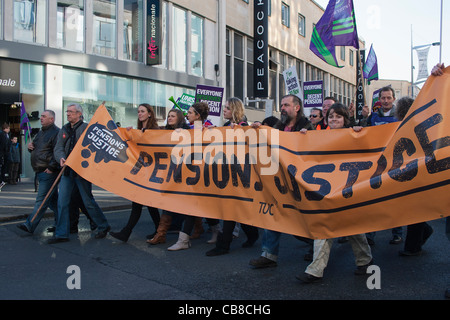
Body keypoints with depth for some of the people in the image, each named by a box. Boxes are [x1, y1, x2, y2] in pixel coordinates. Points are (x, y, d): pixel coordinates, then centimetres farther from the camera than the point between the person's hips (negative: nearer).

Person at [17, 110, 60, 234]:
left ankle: (30, 225, -4)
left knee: (41, 199, -6)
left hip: (49, 172, -10)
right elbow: (36, 149, 30)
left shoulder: (56, 132, -10)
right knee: (53, 199, 13)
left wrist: (51, 167, -22)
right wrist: (30, 147, 8)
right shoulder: (41, 132, 20)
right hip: (40, 172, 10)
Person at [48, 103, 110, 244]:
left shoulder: (86, 128, -4)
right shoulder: (64, 130, 14)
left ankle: (103, 226, 19)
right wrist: (61, 158, -15)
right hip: (67, 170, 6)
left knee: (88, 201, 1)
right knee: (62, 202, 3)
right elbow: (58, 148, 6)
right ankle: (61, 234, 12)